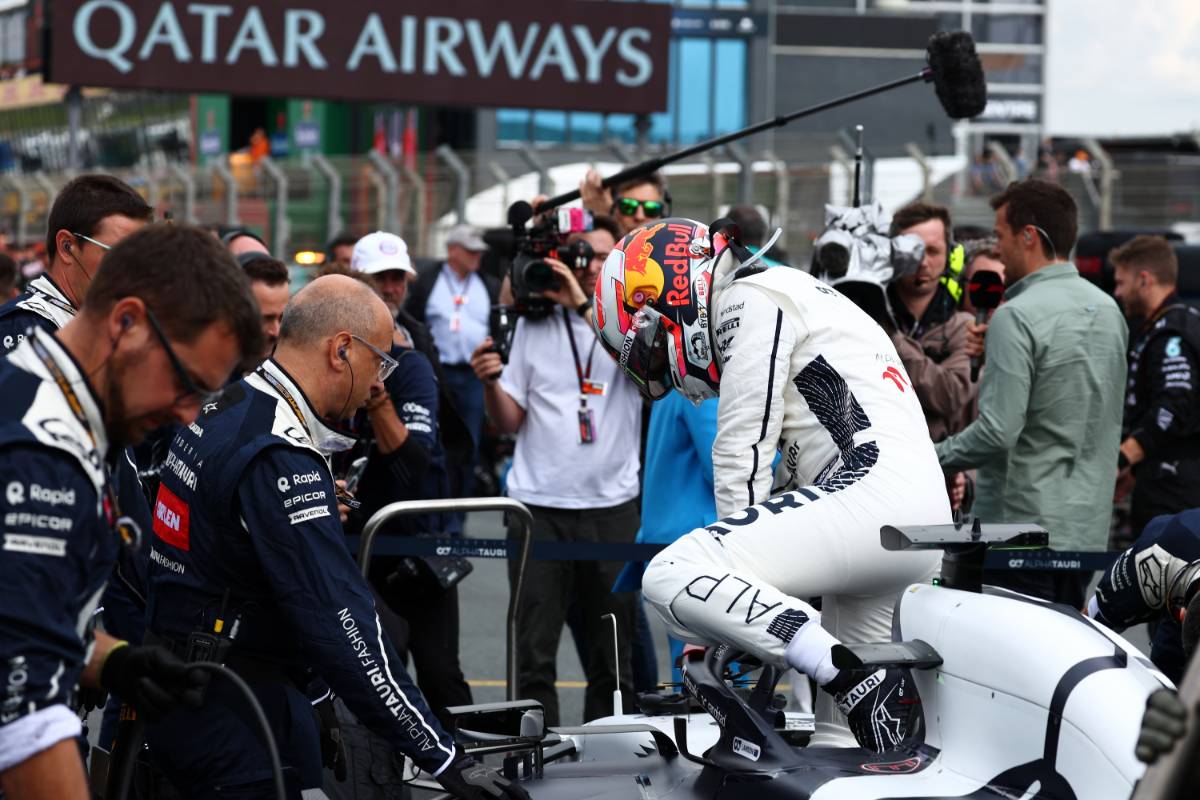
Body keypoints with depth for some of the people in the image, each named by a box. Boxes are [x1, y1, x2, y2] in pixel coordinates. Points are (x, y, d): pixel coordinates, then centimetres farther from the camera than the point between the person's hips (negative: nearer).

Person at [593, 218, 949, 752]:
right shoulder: (788, 298, 30)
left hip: (878, 489, -10)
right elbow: (790, 472, 28)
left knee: (671, 578, -19)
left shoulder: (753, 304, 1)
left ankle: (858, 681, -23)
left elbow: (742, 459, -5)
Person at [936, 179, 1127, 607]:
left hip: (1023, 524, -8)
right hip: (1089, 528, 8)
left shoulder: (1017, 318, -16)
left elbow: (997, 432, -21)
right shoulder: (1108, 309, 11)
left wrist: (930, 457, -8)